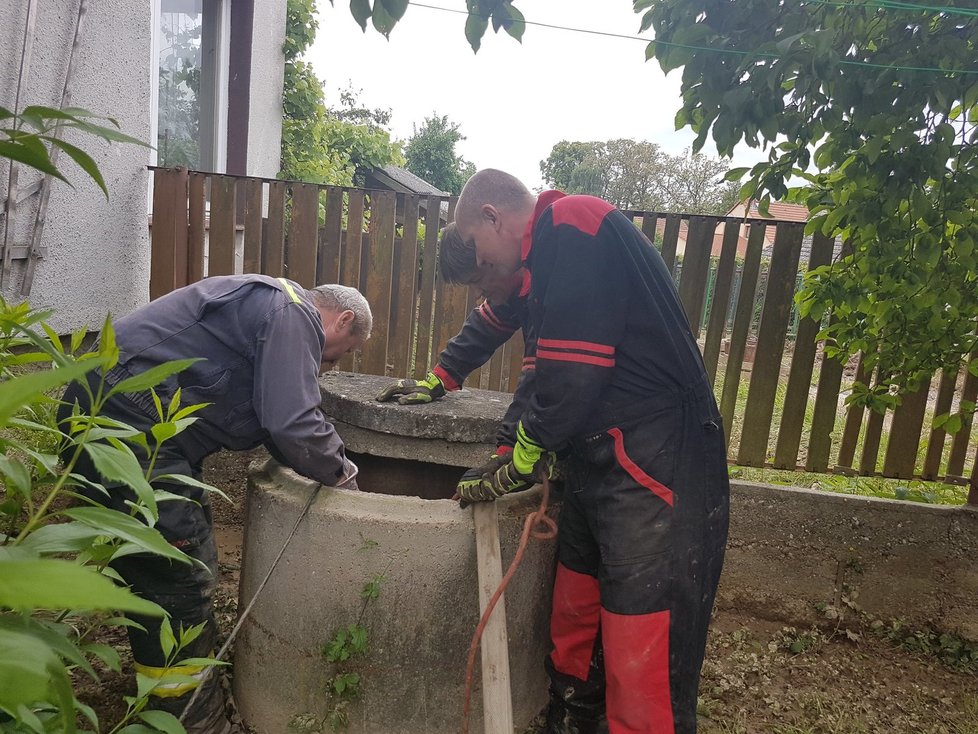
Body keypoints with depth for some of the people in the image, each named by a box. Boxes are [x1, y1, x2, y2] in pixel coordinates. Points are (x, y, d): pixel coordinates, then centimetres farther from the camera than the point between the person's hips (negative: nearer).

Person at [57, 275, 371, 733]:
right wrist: (341, 474, -3)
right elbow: (294, 425, -20)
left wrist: (328, 465, 16)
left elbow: (276, 416, 22)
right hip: (124, 424, -11)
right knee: (179, 580, -4)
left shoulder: (269, 307, 19)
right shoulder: (293, 313, -13)